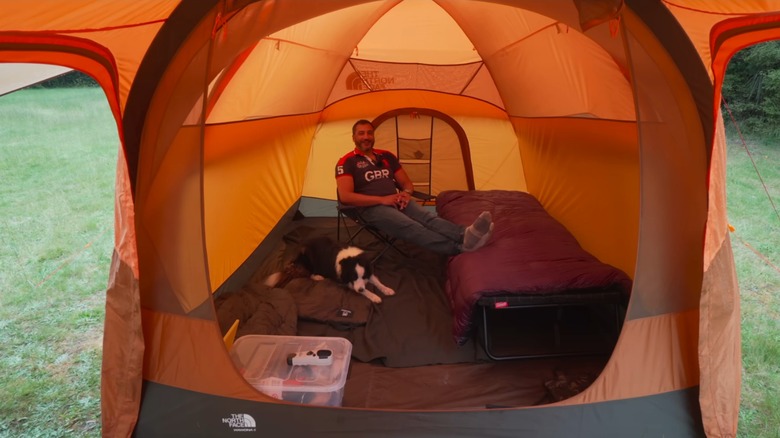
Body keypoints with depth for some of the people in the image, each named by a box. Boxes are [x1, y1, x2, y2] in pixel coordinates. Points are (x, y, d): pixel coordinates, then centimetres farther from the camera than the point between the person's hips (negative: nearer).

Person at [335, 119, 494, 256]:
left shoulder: (387, 156, 17)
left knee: (428, 218, -26)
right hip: (373, 208, -6)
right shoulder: (347, 162, 0)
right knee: (411, 228, -33)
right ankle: (459, 247, -53)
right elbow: (345, 196, -13)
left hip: (397, 202, 6)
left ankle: (464, 235, -51)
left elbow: (407, 183, 21)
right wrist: (383, 200, -19)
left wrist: (406, 193, -7)